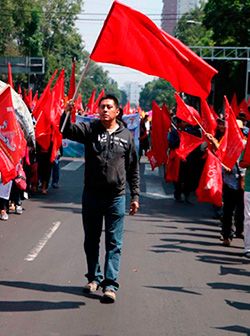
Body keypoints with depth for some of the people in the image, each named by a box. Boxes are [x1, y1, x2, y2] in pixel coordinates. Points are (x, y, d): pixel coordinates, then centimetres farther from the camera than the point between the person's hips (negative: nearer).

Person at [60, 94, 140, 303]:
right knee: (91, 240, 12)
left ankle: (110, 284, 1)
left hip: (116, 197, -1)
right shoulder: (90, 129, 2)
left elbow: (133, 169, 10)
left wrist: (135, 195, 6)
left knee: (114, 243, -1)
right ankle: (94, 277, 28)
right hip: (92, 194, 1)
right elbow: (67, 131, -15)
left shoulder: (126, 135, 5)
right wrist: (66, 113, -34)